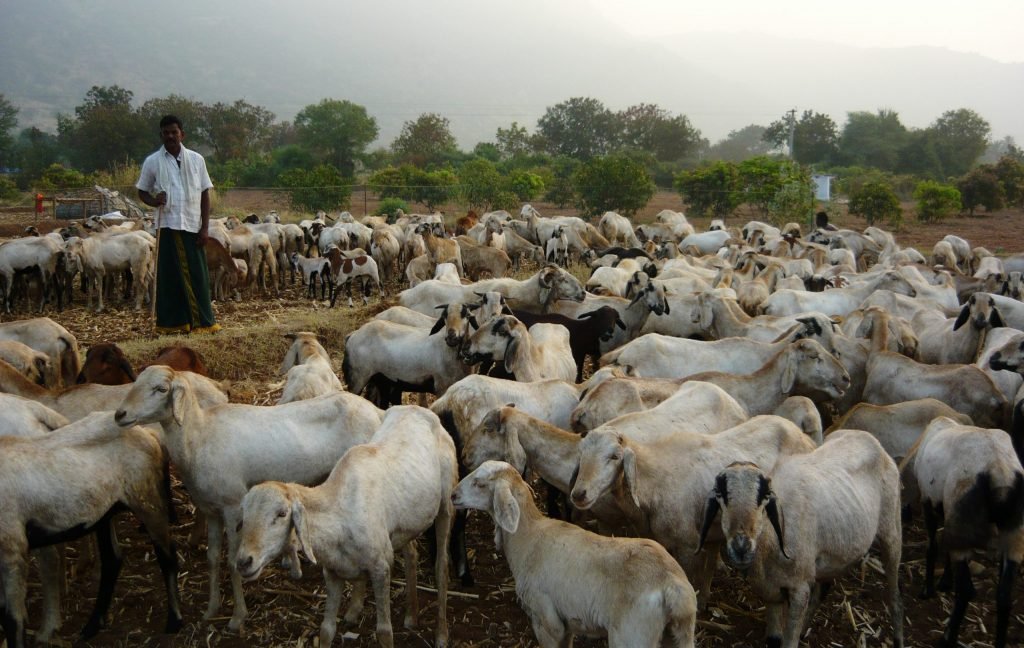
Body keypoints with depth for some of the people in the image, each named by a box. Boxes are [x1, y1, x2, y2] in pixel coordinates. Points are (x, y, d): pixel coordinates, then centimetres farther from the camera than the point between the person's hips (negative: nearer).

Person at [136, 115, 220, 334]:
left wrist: (204, 228, -1)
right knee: (169, 274, 2)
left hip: (193, 226, 1)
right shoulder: (152, 162, 3)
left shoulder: (196, 160, 6)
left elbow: (205, 195, 6)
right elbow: (142, 191, 11)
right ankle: (171, 322, 10)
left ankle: (202, 321, 8)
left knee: (197, 274, 1)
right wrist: (153, 201, -13)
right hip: (168, 225, 0)